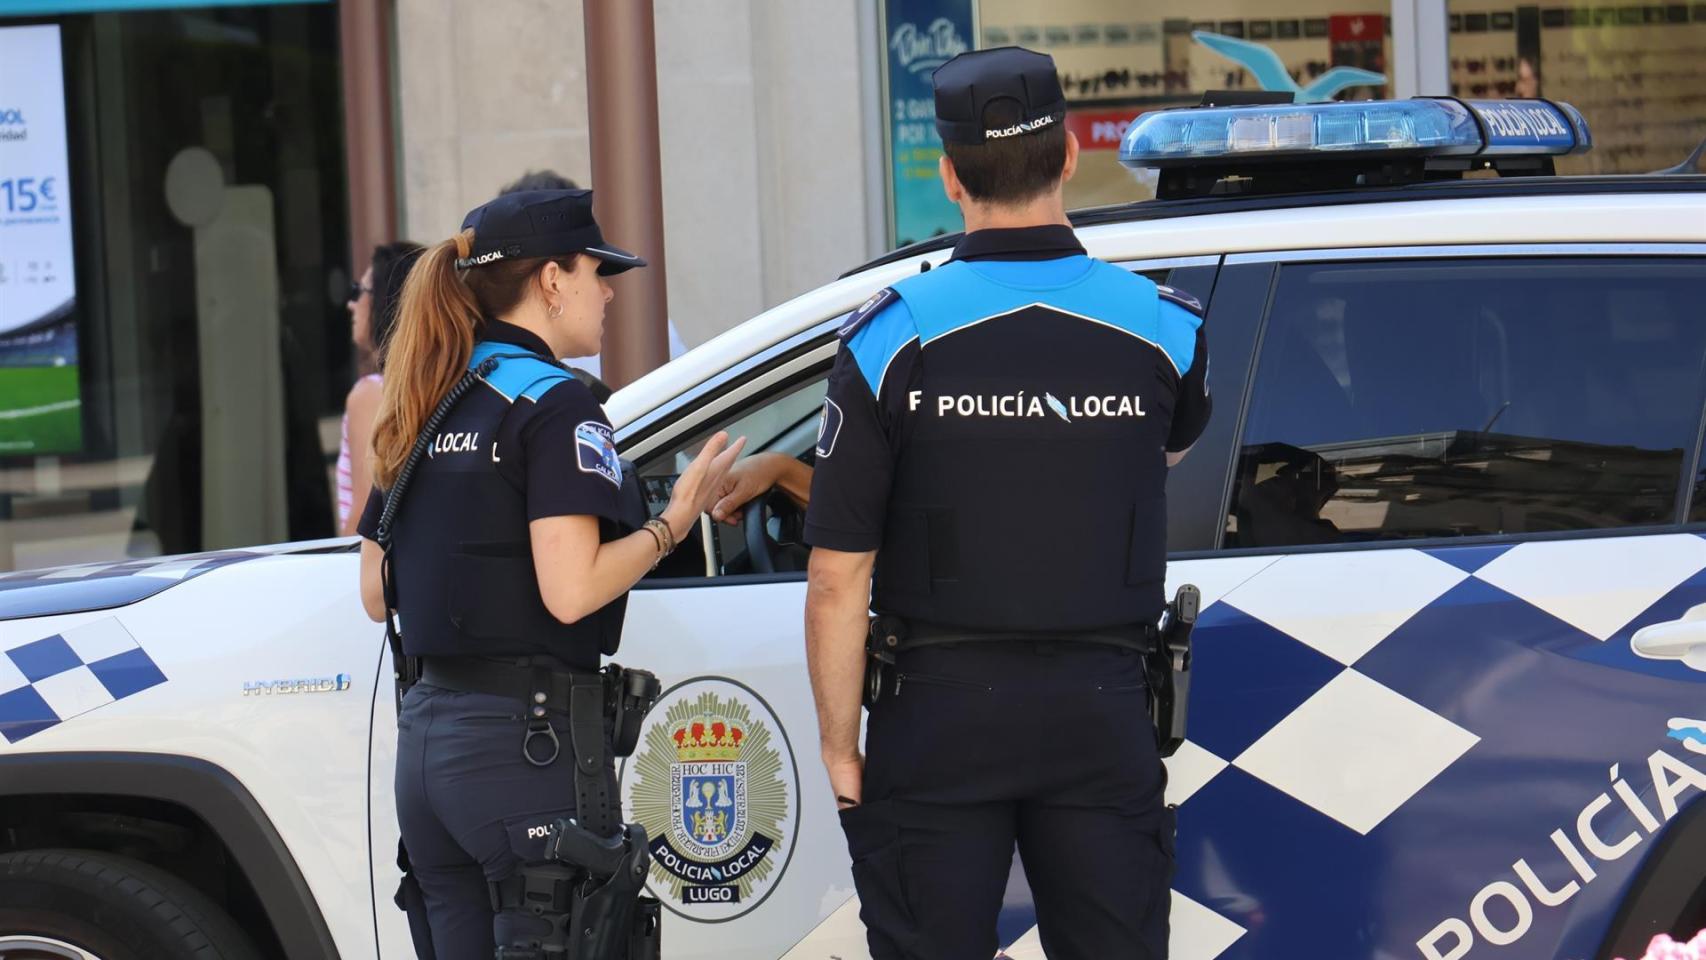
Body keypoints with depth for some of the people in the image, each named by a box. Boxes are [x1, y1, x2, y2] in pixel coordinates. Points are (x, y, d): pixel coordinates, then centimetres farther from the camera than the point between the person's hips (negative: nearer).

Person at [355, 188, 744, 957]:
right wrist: (674, 521, -6)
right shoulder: (555, 404, -9)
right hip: (531, 741, -8)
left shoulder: (424, 411, 14)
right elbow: (570, 591, -18)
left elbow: (375, 595, 17)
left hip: (426, 741, 8)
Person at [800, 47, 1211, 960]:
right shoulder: (1164, 328, -3)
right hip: (1100, 712, 2)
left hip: (940, 712, -2)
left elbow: (838, 584, -9)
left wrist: (839, 746, 0)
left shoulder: (891, 337, -9)